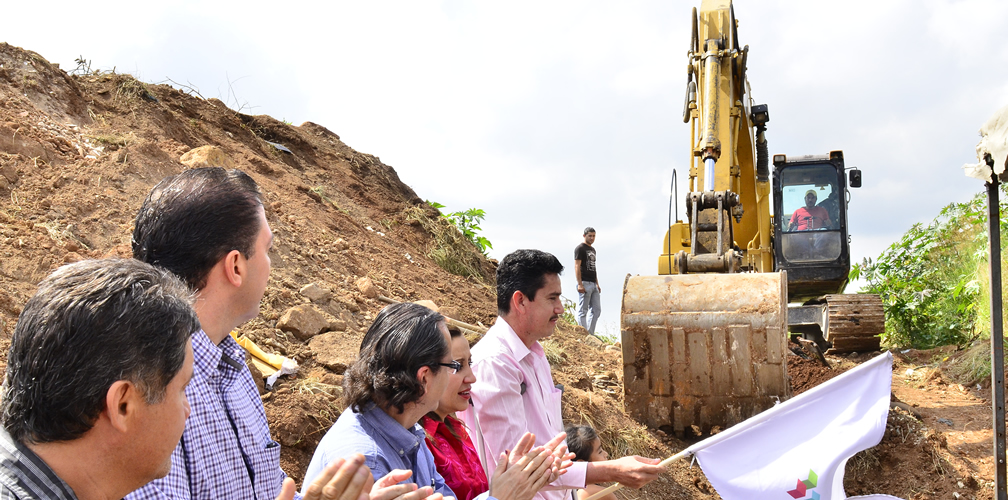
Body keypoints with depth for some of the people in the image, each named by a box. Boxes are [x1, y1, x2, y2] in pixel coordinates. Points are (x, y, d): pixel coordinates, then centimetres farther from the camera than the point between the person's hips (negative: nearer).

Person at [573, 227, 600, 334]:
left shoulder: (592, 249, 20)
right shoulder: (580, 248, -5)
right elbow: (577, 267, -13)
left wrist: (597, 284, 19)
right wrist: (580, 284, -21)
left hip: (593, 284, 9)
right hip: (584, 283, -9)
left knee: (596, 310, 7)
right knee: (583, 311, -4)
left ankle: (590, 334, 12)